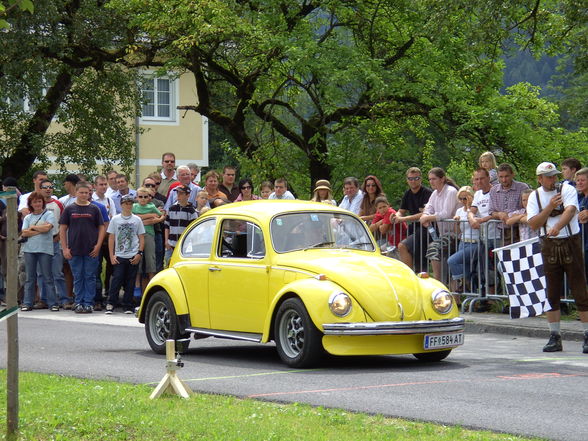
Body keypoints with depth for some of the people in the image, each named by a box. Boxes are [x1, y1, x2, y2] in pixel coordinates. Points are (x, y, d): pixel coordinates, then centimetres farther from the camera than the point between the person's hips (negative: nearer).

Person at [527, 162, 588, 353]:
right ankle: (554, 337, 11)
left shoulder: (567, 190, -3)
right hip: (549, 246, 3)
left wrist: (557, 227, -39)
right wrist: (551, 207, -14)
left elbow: (570, 210, -22)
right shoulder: (535, 197, 7)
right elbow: (533, 224, -3)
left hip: (571, 243, -3)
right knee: (552, 294, 4)